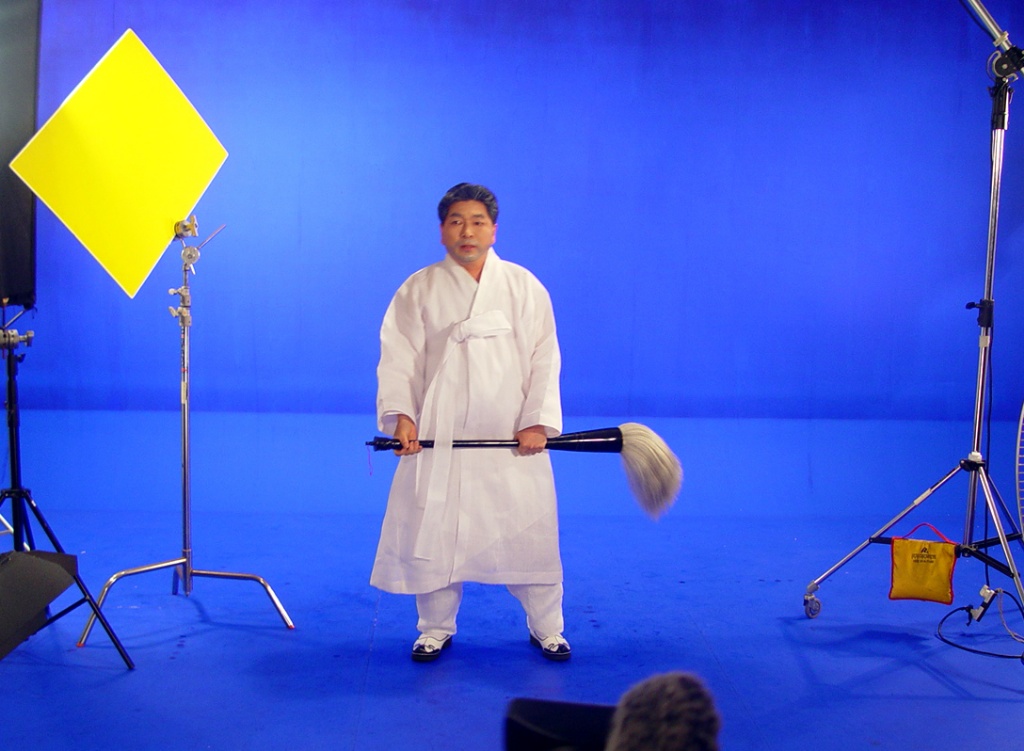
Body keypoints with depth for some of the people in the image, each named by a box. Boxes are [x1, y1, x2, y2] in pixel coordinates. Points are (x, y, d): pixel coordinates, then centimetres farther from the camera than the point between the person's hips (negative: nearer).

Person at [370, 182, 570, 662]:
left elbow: (544, 359, 3)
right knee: (432, 532, 5)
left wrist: (538, 421, -7)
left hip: (512, 440, 0)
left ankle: (546, 627, 23)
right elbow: (399, 359, 0)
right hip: (438, 438, 0)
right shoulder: (419, 290, 5)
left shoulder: (524, 287, 6)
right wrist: (400, 414, -15)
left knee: (528, 532, 4)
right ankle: (436, 627, 25)